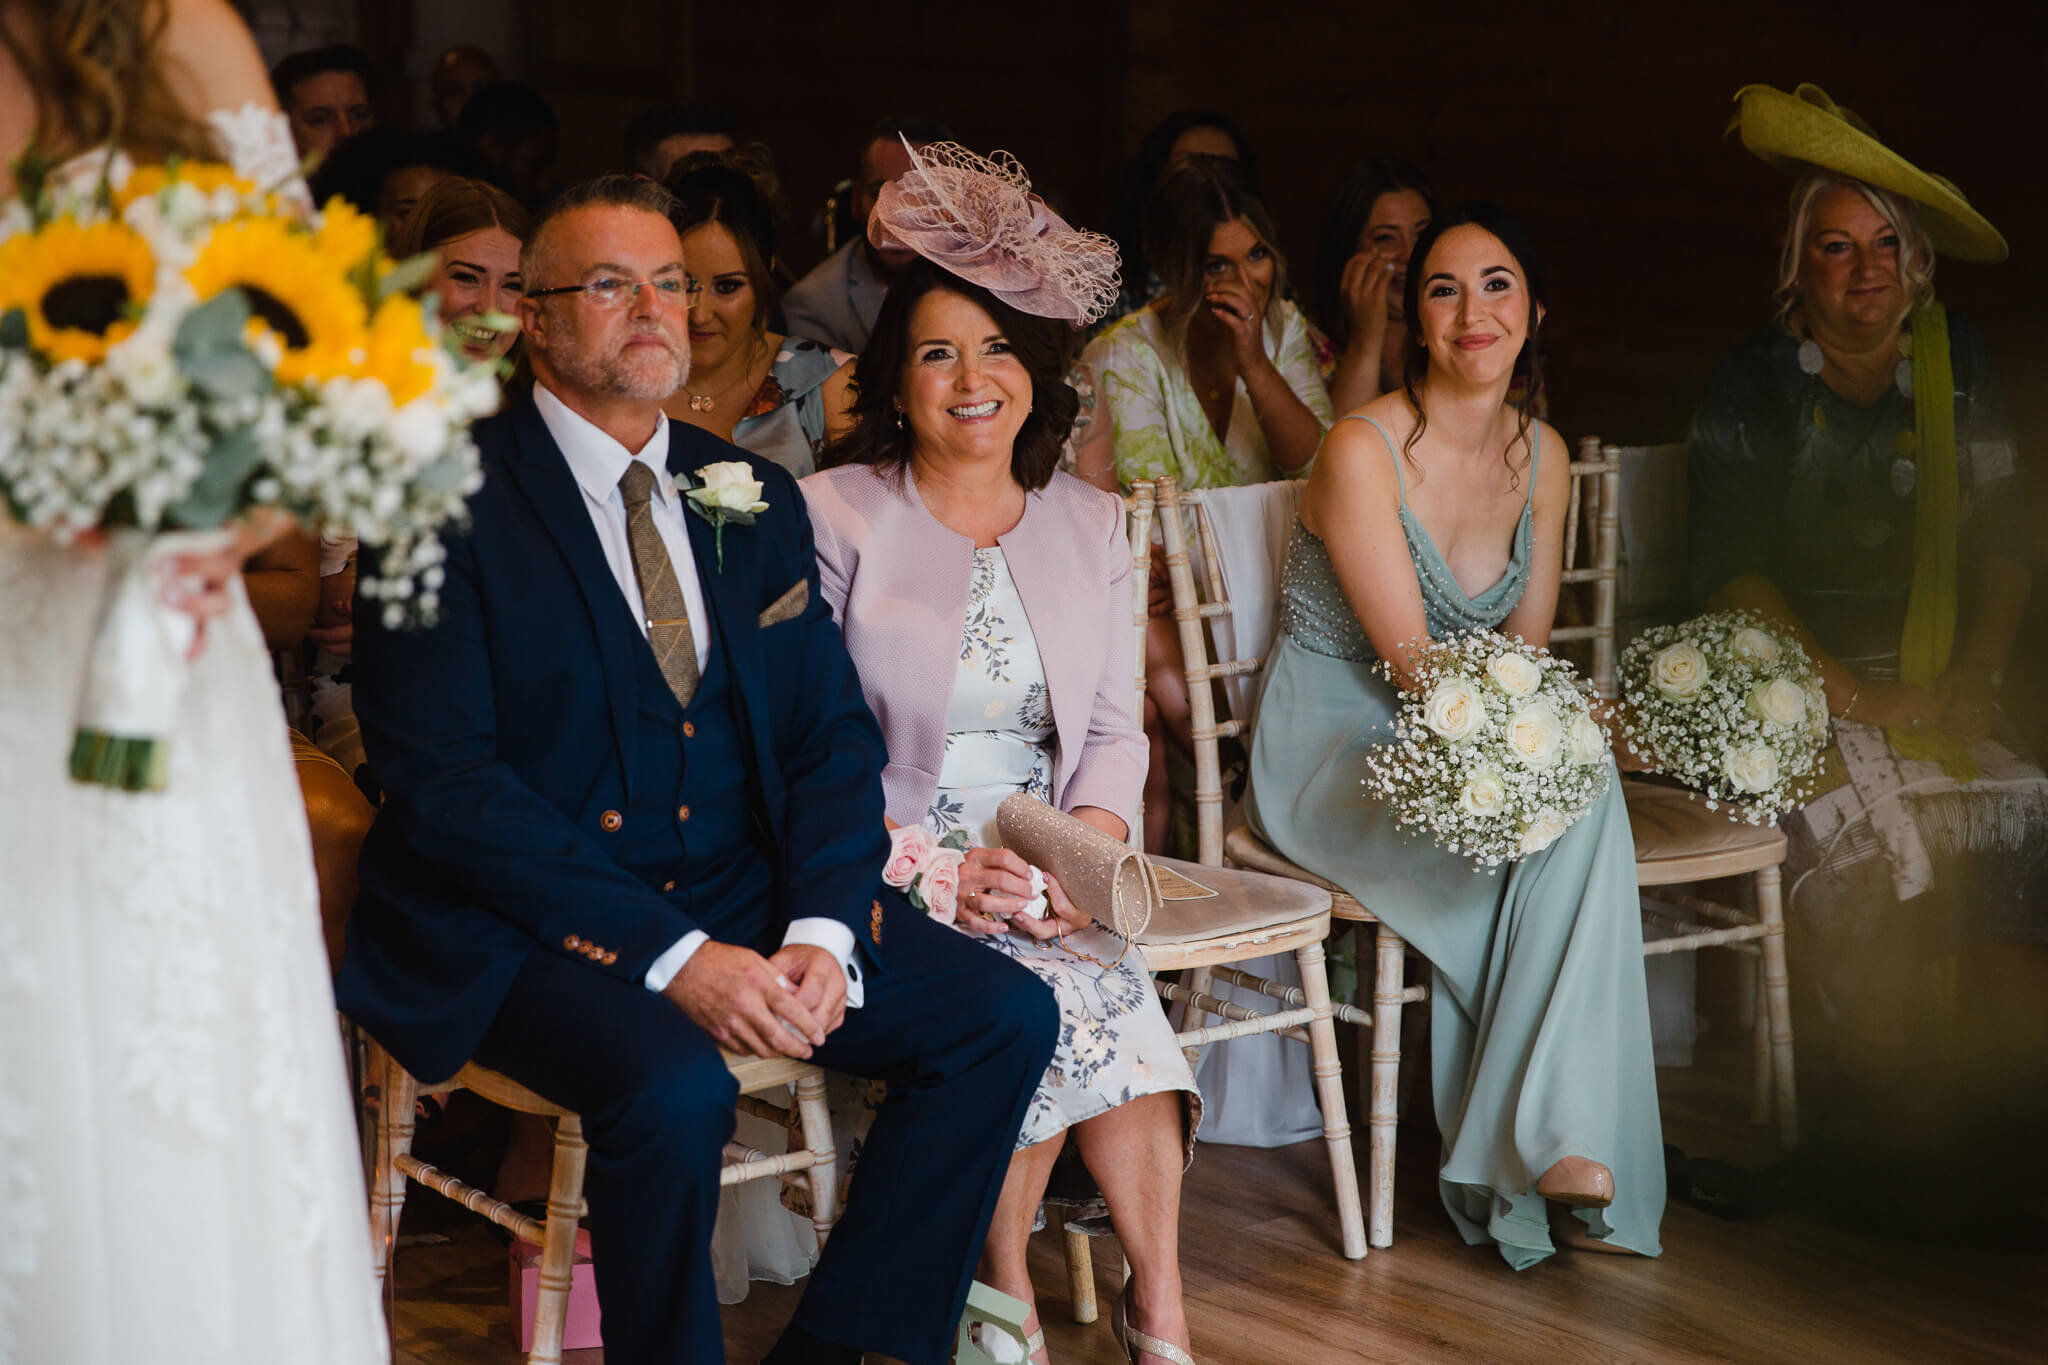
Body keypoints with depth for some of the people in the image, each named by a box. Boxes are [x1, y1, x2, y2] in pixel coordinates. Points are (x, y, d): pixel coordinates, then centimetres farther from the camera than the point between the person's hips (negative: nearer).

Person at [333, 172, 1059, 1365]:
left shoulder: (754, 499, 12)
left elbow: (834, 731, 10)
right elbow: (441, 776, -15)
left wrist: (823, 929, -11)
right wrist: (667, 954, -22)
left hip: (742, 901, 6)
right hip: (522, 929, -6)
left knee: (1005, 1016, -9)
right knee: (675, 1088, -34)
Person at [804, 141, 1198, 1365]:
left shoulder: (1090, 522, 14)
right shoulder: (836, 516, 0)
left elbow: (1114, 728, 12)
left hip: (1049, 868, 4)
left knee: (1088, 992, -30)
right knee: (1080, 995, -30)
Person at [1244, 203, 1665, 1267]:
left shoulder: (1542, 455, 6)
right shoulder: (1364, 449, -15)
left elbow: (1527, 651, 8)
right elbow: (1411, 664, -18)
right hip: (1329, 750, -6)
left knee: (1580, 797, -28)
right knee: (1569, 802, -29)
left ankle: (1552, 1148, -25)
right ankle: (1559, 1151, -24)